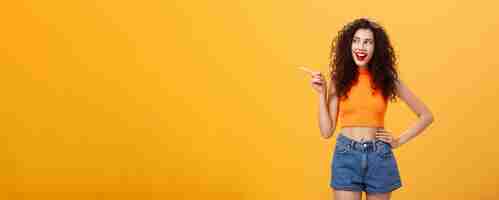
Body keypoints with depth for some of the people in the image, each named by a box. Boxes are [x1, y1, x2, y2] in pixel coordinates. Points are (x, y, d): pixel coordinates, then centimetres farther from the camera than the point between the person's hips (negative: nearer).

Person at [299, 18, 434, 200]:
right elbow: (326, 131, -2)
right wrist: (322, 93, -7)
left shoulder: (388, 79, 1)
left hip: (379, 158, 1)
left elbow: (426, 116, 8)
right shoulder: (339, 80, 1)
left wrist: (399, 140, 1)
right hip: (346, 156, -1)